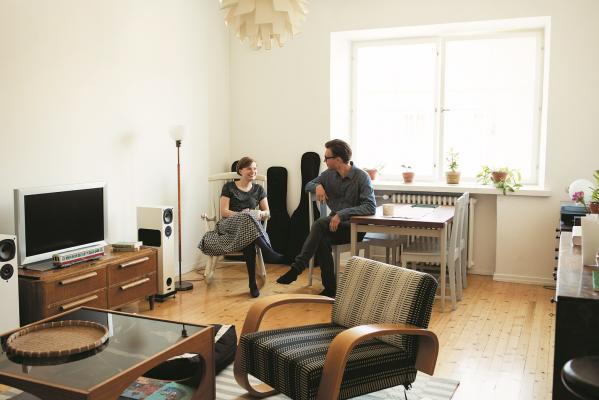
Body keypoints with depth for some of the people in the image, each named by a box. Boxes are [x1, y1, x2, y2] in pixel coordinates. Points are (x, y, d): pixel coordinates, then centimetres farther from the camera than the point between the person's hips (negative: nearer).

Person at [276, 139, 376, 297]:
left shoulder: (362, 177, -11)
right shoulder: (329, 174, 8)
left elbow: (371, 207, -21)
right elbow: (308, 185, 21)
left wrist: (342, 214, -30)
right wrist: (318, 186, -4)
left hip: (355, 227, -5)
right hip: (334, 224, 5)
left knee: (321, 223, -31)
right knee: (322, 239, -30)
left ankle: (297, 268, -29)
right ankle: (330, 288, -23)